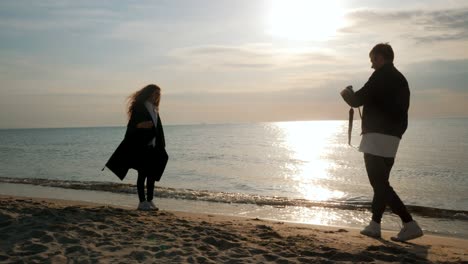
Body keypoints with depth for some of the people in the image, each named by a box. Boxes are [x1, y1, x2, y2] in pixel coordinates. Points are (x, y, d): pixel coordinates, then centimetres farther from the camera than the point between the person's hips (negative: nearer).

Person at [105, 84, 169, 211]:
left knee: (152, 175, 7)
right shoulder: (138, 108, -6)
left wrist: (161, 148, 14)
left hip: (153, 148, 7)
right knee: (142, 175, -3)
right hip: (141, 148, -7)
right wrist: (141, 125, -29)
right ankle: (142, 202, 3)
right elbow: (131, 126, -9)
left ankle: (149, 201, 14)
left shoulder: (154, 110, 16)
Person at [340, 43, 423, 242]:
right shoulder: (400, 79, 18)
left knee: (380, 184, -8)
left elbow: (357, 100, -12)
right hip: (393, 137, 10)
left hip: (377, 136, -9)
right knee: (380, 183, 14)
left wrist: (347, 94, 8)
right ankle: (374, 225, 20)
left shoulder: (381, 76, -10)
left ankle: (410, 225, -11)